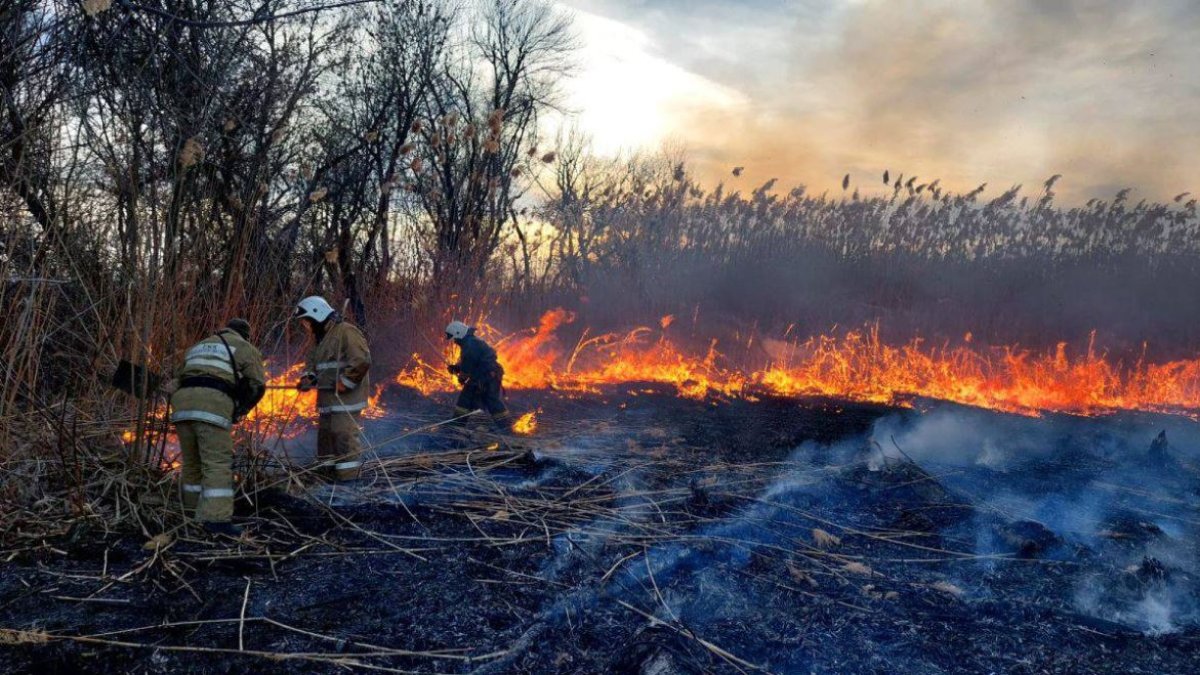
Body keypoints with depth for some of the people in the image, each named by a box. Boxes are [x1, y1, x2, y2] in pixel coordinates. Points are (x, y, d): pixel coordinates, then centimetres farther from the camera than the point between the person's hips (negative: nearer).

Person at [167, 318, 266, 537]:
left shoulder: (198, 347, 35)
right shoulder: (246, 349, 18)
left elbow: (179, 381, 32)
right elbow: (257, 385, 8)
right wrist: (240, 410, 22)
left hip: (183, 404, 6)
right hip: (213, 404, -6)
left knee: (193, 461, 19)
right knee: (218, 463, -8)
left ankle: (193, 510, 28)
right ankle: (216, 517, -18)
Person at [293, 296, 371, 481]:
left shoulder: (346, 332, -13)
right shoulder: (320, 338, 19)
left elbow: (362, 361, -22)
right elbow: (314, 363, 28)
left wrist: (344, 383, -19)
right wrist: (309, 378, 8)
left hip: (346, 397, -10)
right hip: (328, 398, 10)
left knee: (344, 435, -12)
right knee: (325, 434, 14)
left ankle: (348, 479, -10)